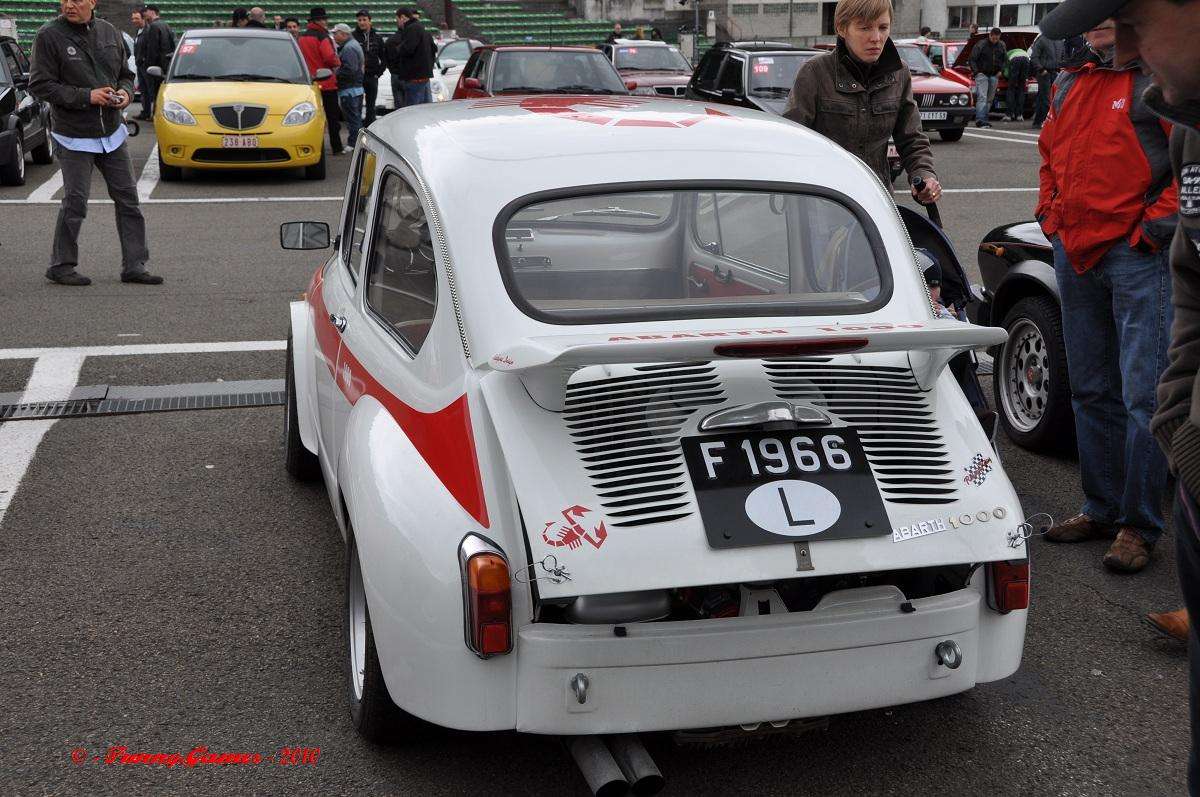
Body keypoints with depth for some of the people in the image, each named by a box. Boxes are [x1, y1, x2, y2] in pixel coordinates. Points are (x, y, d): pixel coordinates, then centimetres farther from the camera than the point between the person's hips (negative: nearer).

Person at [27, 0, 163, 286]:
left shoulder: (109, 32, 7)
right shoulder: (49, 36, -9)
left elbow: (126, 74, 17)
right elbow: (40, 85, -13)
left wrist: (125, 92, -6)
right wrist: (86, 96, -21)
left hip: (112, 133, 5)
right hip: (74, 136, -5)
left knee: (127, 198, 6)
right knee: (75, 203, -3)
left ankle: (134, 266, 14)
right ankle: (61, 266, 13)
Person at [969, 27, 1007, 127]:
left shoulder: (1002, 46, 8)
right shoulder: (980, 45, -7)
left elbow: (1005, 60, 20)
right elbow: (972, 59, -4)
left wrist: (1001, 71, 6)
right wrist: (976, 72, -11)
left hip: (994, 76, 5)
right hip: (982, 74, -5)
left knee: (990, 99, 7)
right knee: (982, 97, -17)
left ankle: (984, 119, 13)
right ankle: (980, 119, -24)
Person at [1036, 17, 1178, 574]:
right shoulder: (1069, 83, 17)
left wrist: (1157, 225, -15)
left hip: (1137, 256, -7)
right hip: (1075, 255, 8)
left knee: (1142, 394, -6)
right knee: (1091, 392, 13)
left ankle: (1139, 525, 2)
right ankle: (1101, 510, 24)